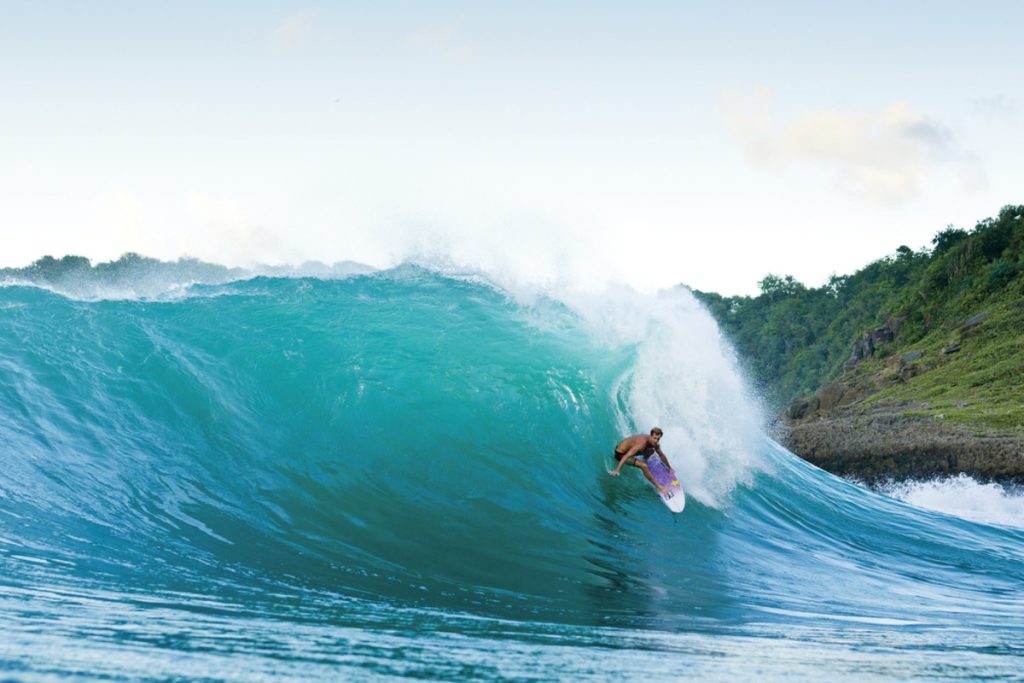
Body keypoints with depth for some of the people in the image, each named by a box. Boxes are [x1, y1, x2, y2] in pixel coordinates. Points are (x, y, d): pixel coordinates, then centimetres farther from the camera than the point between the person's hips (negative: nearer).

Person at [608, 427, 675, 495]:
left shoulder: (655, 444, -9)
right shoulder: (642, 443, -35)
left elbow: (661, 455, 11)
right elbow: (627, 456, -43)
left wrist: (669, 468, 20)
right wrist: (617, 470, -50)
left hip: (629, 449, 9)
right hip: (621, 453, -9)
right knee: (644, 466, -26)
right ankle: (658, 486, -13)